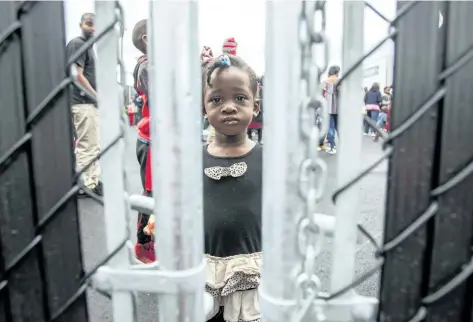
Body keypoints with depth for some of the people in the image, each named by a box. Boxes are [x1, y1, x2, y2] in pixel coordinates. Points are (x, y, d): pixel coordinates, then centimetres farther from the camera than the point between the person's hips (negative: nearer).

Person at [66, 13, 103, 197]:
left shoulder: (88, 46, 21)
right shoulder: (77, 44, -8)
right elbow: (77, 75, -17)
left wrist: (97, 98, 11)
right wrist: (97, 96, -13)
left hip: (89, 102, 10)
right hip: (83, 103, -10)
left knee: (93, 146, 14)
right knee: (88, 147, -6)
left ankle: (93, 182, 24)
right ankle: (85, 186, 1)